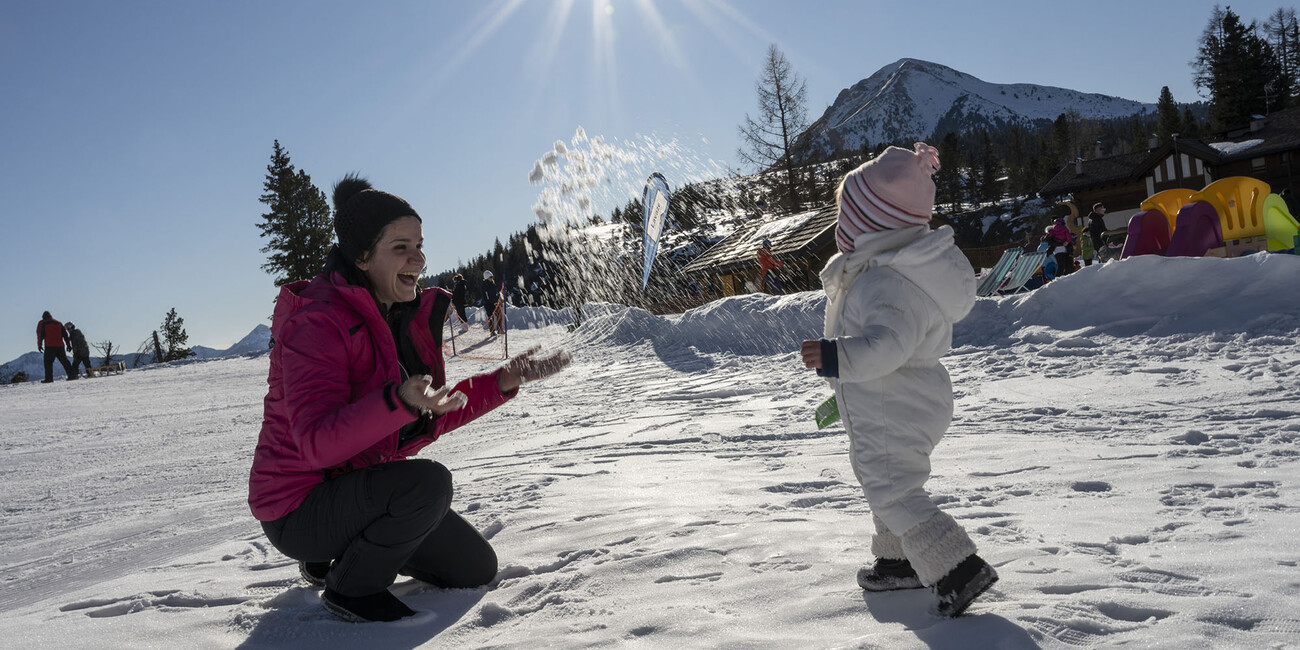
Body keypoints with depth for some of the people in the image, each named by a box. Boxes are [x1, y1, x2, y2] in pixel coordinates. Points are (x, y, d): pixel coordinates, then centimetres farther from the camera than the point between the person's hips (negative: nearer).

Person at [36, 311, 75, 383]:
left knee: (48, 362, -1)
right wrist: (68, 344, 19)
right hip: (60, 346, 4)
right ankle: (72, 375, 6)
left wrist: (39, 345, -3)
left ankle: (49, 378, -9)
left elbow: (40, 334, -4)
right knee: (64, 361, 9)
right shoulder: (58, 323, 18)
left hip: (49, 347, -4)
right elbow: (65, 334, 16)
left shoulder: (42, 323, 5)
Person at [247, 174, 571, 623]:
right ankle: (350, 587, -8)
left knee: (477, 569, 10)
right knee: (427, 482, -34)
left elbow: (433, 418, 8)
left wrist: (503, 381, -2)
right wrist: (399, 401, -48)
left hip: (359, 488, 8)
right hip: (300, 509, -8)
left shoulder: (406, 317, 3)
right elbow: (318, 444, -34)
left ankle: (342, 555, 22)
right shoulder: (317, 324, -24)